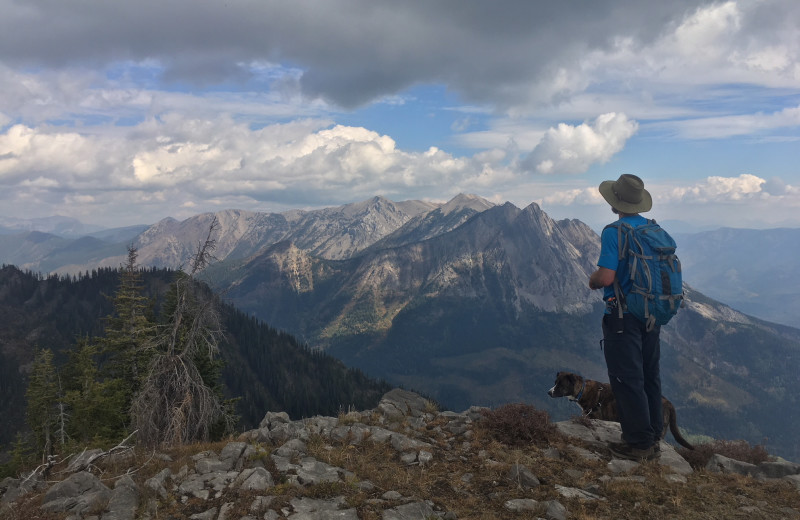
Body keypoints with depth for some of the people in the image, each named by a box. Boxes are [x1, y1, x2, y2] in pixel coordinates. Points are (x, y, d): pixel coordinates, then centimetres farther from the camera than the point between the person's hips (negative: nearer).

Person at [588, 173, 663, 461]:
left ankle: (638, 443, 8)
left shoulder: (614, 232, -17)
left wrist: (592, 280, -1)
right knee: (649, 377, 16)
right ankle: (654, 436, 27)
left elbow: (605, 277, -22)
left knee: (627, 380, 2)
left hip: (623, 316, -8)